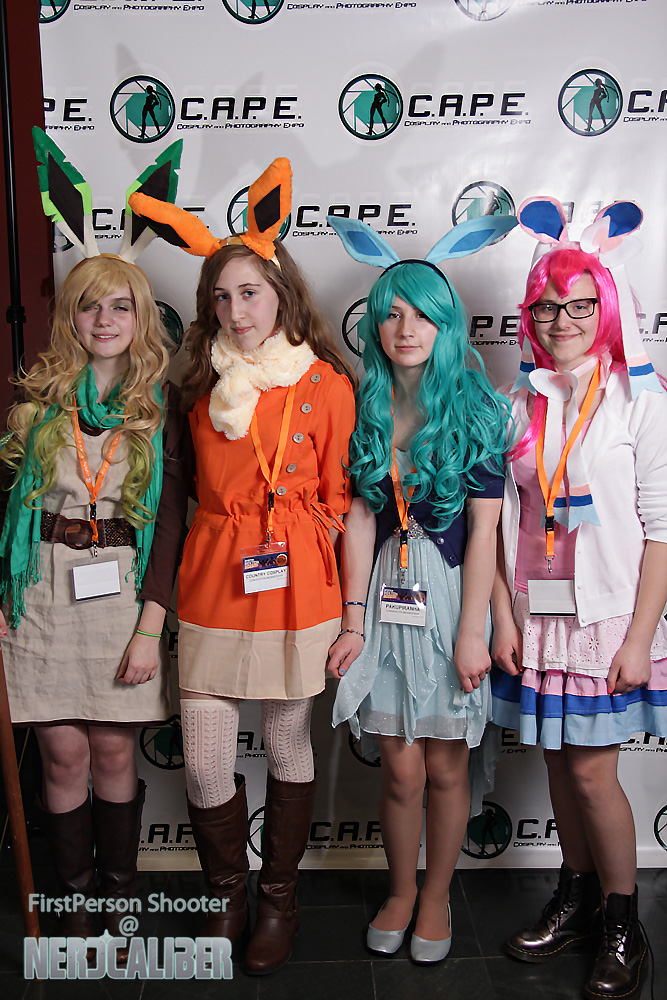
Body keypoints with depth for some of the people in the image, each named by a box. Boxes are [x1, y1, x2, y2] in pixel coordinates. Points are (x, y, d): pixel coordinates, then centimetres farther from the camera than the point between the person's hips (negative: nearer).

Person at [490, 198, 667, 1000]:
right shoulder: (519, 403, 5)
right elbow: (503, 519, 6)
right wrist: (503, 616, 0)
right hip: (537, 613, 4)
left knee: (592, 771, 0)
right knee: (559, 762, 13)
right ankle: (576, 897, 35)